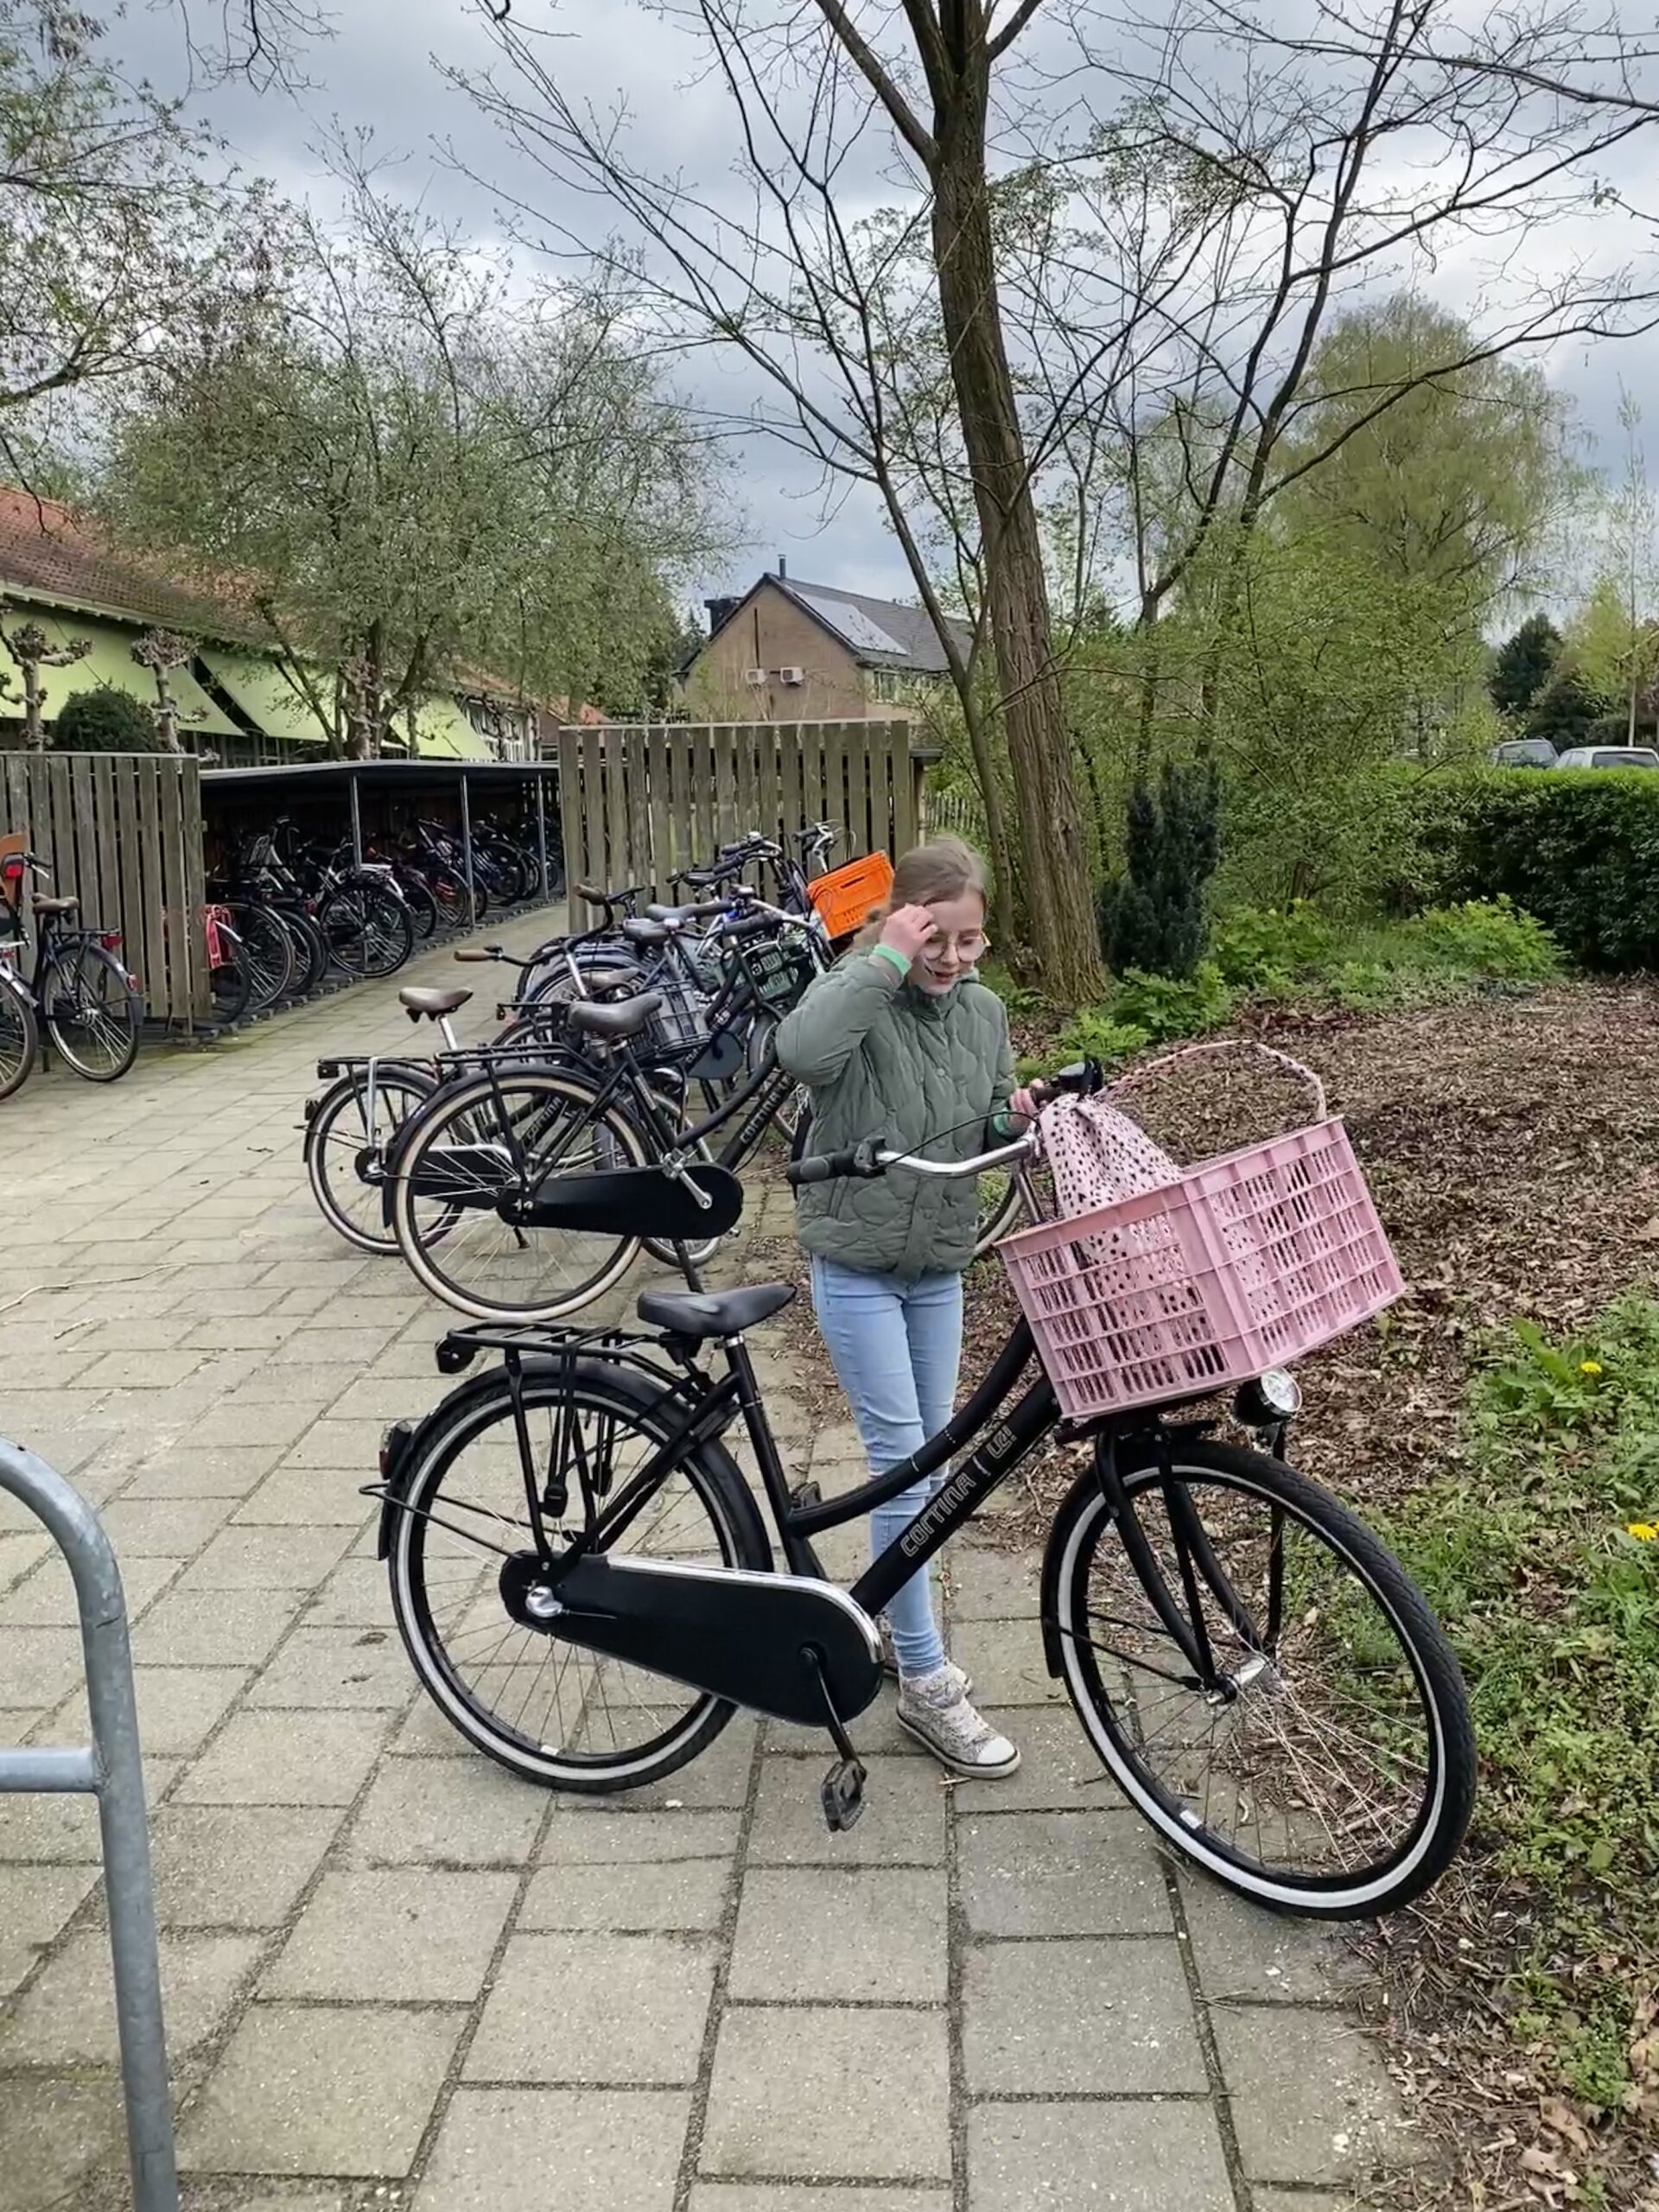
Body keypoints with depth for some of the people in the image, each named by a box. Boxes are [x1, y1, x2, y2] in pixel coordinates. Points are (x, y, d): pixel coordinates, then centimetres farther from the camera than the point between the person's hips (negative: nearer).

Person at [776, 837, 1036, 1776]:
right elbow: (803, 1051, -40)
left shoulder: (984, 1010, 2)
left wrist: (1017, 1119, -10)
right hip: (858, 1265, -6)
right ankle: (927, 1682, 5)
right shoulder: (859, 995, -16)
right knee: (902, 1457, -5)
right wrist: (886, 958, -33)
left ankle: (897, 1606, 39)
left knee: (932, 1450, 16)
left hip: (940, 1266, 6)